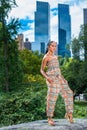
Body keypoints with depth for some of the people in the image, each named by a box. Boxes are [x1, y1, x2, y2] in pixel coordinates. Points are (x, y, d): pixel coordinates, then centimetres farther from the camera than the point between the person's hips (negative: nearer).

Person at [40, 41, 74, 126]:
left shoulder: (55, 56, 19)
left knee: (68, 93, -1)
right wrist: (47, 78, -20)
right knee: (52, 98, -5)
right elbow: (42, 70, -4)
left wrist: (62, 77, 15)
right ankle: (49, 118, 7)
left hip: (59, 78, 8)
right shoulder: (46, 57, -3)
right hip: (52, 79, -7)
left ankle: (69, 114, 7)